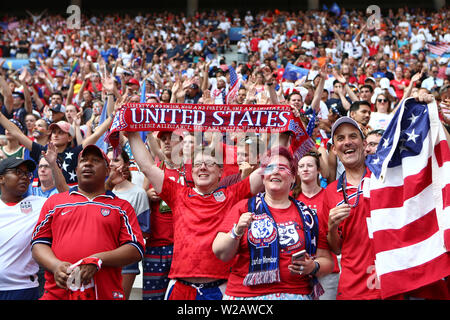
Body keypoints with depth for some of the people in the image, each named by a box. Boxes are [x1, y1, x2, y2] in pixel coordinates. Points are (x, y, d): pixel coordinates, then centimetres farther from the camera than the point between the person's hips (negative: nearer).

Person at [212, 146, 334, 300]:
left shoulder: (308, 215, 7)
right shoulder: (243, 207, 4)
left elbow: (327, 261, 10)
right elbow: (220, 254, -1)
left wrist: (313, 267, -10)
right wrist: (237, 232, -17)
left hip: (295, 294, 1)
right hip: (243, 294, -1)